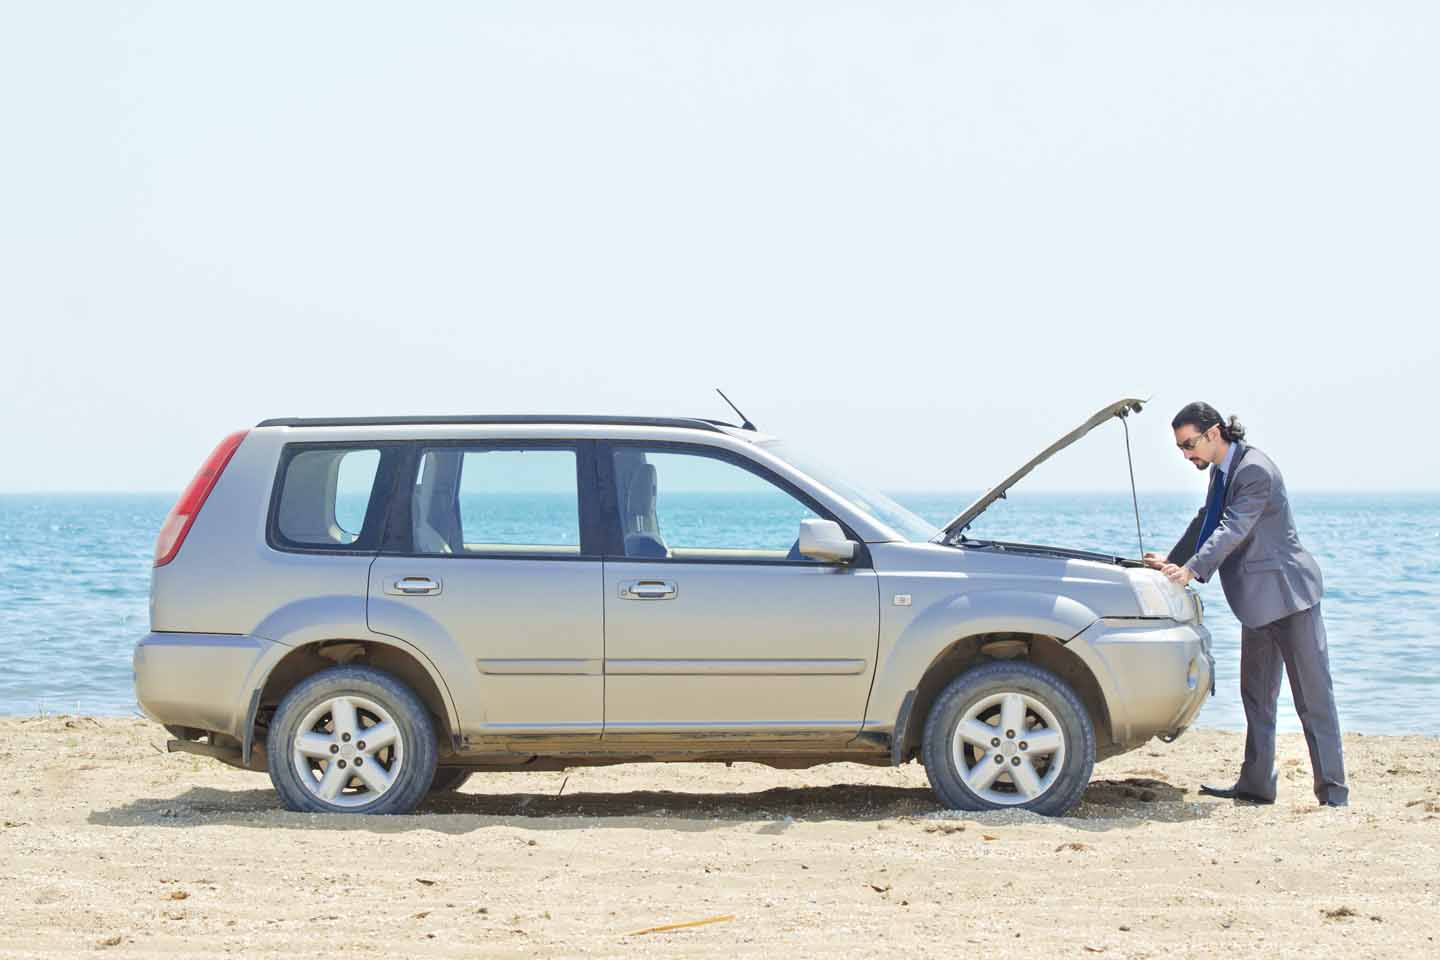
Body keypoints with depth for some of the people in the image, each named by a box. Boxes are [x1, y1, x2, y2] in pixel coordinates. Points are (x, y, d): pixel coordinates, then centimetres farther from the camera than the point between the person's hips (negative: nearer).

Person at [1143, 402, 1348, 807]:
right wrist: (1172, 561, 10)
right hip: (1259, 599, 10)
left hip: (1286, 592, -10)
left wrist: (1191, 571, -36)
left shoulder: (1255, 470, -21)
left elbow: (1232, 530, -29)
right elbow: (1206, 522, 19)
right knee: (1257, 697, 12)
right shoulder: (1222, 470, 10)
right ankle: (1256, 784, 18)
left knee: (1313, 698, -6)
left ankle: (1333, 792, -4)